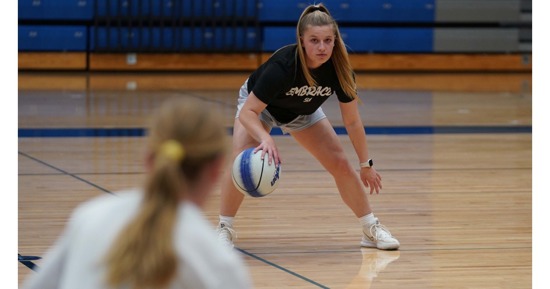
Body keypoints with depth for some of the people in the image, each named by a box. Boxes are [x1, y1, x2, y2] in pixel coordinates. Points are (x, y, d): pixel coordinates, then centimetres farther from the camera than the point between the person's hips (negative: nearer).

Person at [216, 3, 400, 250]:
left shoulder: (339, 69, -29)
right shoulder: (283, 65, -41)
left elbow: (352, 121, -15)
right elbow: (248, 112, -40)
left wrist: (366, 164, -10)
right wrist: (265, 139, -59)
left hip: (303, 111, 3)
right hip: (258, 105, -3)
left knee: (340, 164, -4)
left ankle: (371, 229, 12)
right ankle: (225, 229, -7)